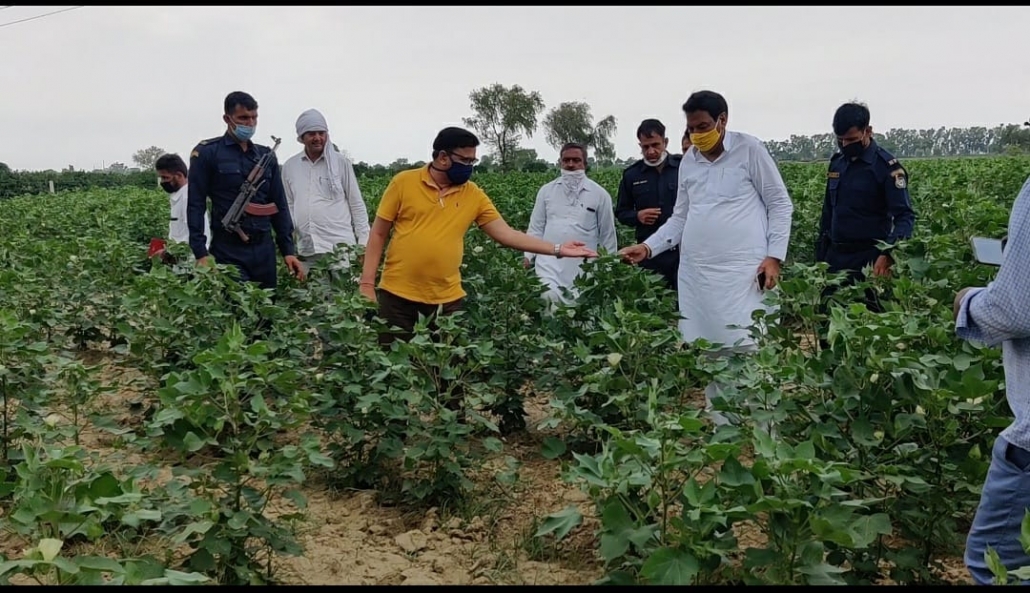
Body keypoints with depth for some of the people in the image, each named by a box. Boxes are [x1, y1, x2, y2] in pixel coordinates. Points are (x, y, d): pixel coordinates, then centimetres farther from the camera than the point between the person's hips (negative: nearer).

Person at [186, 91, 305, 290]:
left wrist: (289, 250, 7)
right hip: (228, 251, -4)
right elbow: (196, 205, -3)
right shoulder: (207, 153, 0)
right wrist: (201, 253, -13)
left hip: (264, 249, 4)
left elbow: (280, 205, 15)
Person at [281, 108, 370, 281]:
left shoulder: (341, 163, 2)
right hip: (305, 249, 3)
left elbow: (357, 204, 5)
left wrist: (363, 242, 1)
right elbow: (288, 205, 18)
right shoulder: (290, 166, 10)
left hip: (339, 247, -3)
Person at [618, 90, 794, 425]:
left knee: (748, 353, -10)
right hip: (695, 272, 5)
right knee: (709, 355, 7)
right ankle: (722, 429, 17)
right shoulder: (688, 161, 13)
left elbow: (780, 205, 2)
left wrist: (774, 256, -7)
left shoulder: (750, 149, 0)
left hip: (742, 271, -5)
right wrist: (649, 247, 4)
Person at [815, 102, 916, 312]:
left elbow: (905, 216, -17)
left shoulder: (886, 167, -10)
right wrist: (819, 255, 15)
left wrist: (888, 254, -33)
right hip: (835, 256, 6)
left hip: (868, 258, -6)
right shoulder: (836, 162, 10)